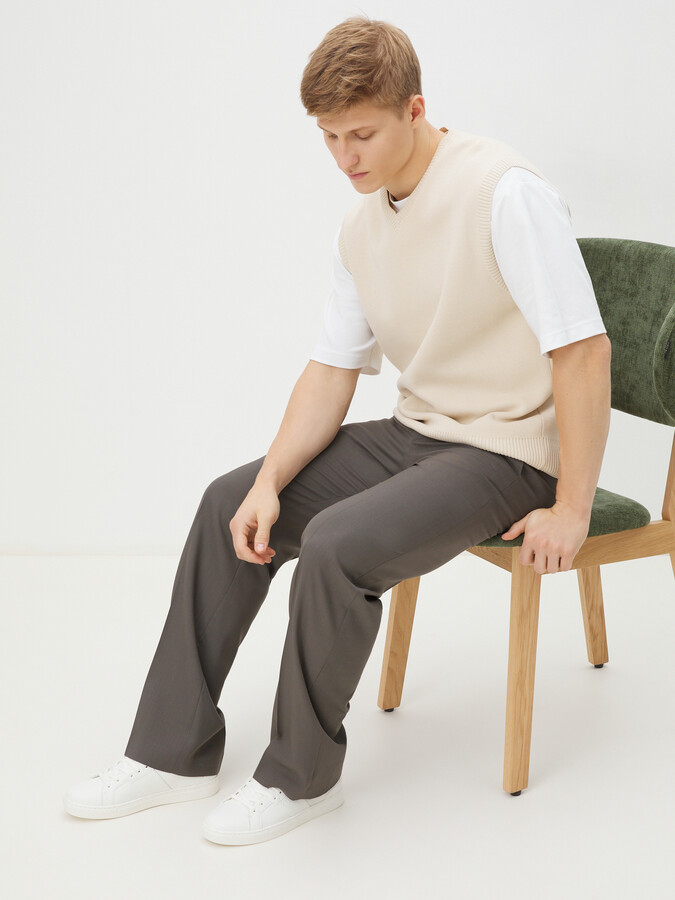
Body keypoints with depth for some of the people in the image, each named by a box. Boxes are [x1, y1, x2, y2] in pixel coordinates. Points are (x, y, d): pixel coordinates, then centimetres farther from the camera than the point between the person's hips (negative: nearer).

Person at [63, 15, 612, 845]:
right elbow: (332, 371, 6)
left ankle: (301, 775, -5)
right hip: (415, 433, 8)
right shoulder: (360, 228, 4)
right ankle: (176, 749, 9)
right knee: (230, 501, 2)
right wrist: (270, 482, -7)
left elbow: (584, 349, -22)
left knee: (336, 543, -28)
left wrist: (571, 510, -21)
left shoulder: (506, 193, -20)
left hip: (506, 454, -8)